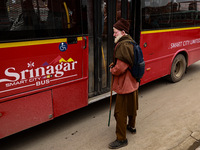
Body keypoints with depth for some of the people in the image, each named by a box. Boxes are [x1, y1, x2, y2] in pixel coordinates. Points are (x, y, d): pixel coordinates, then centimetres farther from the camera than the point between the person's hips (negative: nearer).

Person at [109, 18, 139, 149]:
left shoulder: (123, 45, -23)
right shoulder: (130, 42, 10)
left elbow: (120, 68, -29)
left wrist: (112, 70, -9)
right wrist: (114, 65, 6)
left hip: (125, 84, -11)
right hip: (133, 81, 11)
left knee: (120, 112, -1)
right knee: (132, 106, 26)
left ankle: (122, 139, 10)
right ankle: (132, 126, 46)